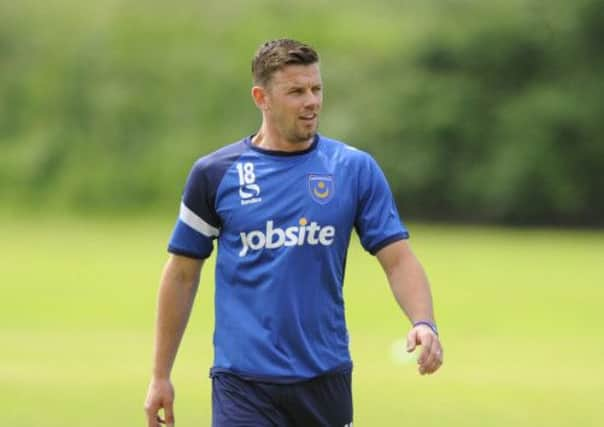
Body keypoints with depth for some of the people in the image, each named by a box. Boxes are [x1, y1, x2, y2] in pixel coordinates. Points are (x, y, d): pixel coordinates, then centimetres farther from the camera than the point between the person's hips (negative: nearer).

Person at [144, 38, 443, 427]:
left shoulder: (355, 169, 2)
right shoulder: (215, 174, 1)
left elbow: (398, 258, -1)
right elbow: (183, 274, 7)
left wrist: (423, 323, -21)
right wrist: (161, 375, 7)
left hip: (325, 378, 2)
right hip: (244, 383, -2)